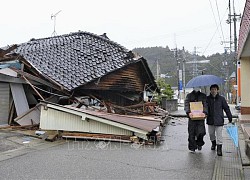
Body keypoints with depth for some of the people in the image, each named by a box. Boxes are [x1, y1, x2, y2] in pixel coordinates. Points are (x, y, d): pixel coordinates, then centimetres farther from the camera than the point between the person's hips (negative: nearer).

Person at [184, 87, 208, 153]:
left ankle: (199, 144, 20)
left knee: (201, 132, -8)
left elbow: (205, 105, 2)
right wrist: (188, 112, -18)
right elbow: (186, 105, 0)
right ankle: (192, 147, 16)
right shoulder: (189, 95, 10)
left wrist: (204, 112, -18)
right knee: (191, 133, 1)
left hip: (200, 116, 0)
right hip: (192, 117, 0)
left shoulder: (203, 95, 12)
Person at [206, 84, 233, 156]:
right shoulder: (207, 99, -1)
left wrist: (230, 118, 3)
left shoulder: (221, 99, -3)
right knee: (211, 133, 18)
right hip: (210, 120, 2)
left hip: (219, 120, -2)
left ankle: (219, 149, 4)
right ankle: (213, 143, 43)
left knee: (219, 135, -4)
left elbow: (226, 109, 2)